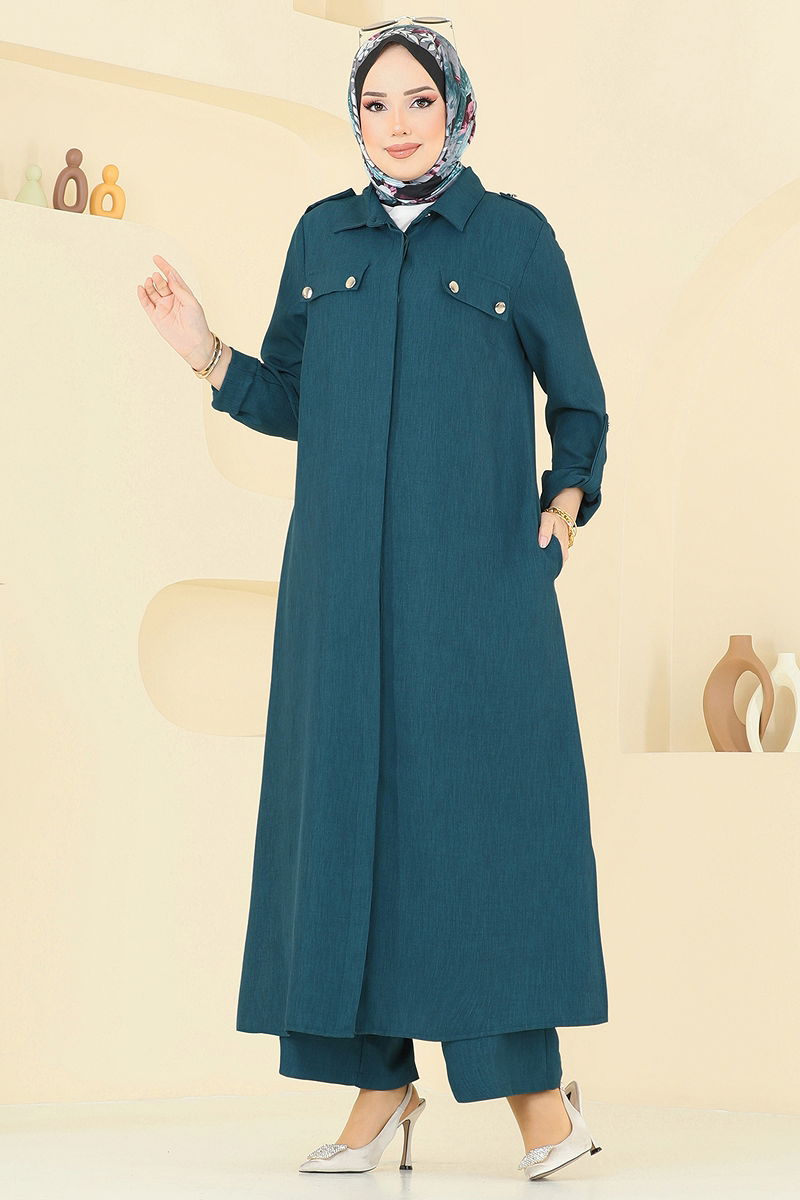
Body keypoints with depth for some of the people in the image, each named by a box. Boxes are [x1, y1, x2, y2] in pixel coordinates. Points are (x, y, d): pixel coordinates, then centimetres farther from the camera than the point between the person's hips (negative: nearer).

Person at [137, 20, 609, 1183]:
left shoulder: (516, 235, 5)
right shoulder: (322, 236, 13)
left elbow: (576, 400, 9)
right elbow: (289, 401, 13)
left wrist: (567, 498, -8)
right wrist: (207, 354, -4)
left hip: (476, 568, -3)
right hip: (344, 574, 3)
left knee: (486, 797, -6)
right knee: (349, 799, 1)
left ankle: (537, 1083, 2)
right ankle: (381, 1083, 9)